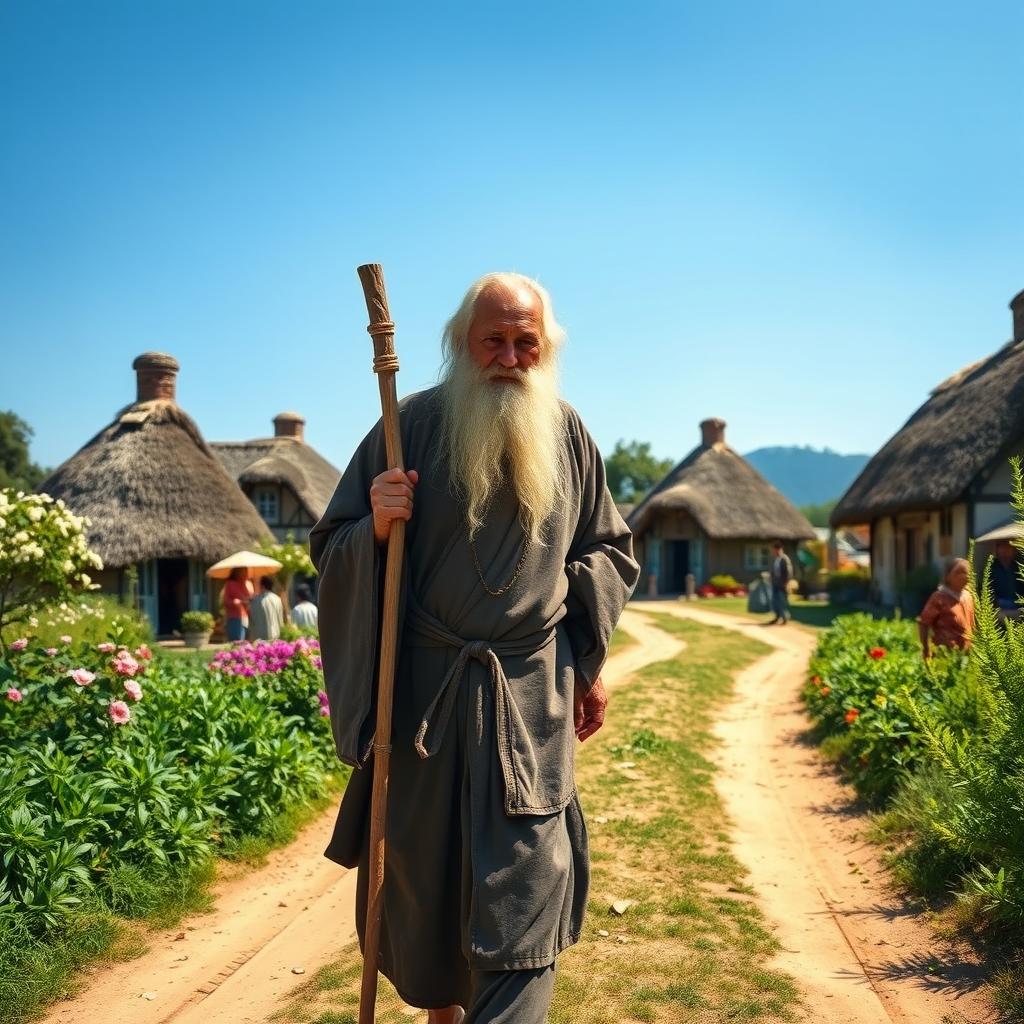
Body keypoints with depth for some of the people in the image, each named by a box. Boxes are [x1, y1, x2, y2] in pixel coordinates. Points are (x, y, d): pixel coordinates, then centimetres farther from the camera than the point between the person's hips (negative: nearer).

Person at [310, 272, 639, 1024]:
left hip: (531, 690, 1)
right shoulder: (415, 424, -4)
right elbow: (331, 549, -1)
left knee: (523, 886, -3)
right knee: (422, 871, 13)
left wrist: (588, 662, 6)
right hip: (424, 687, 0)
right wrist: (375, 529, -23)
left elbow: (607, 553, 13)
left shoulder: (569, 435, 3)